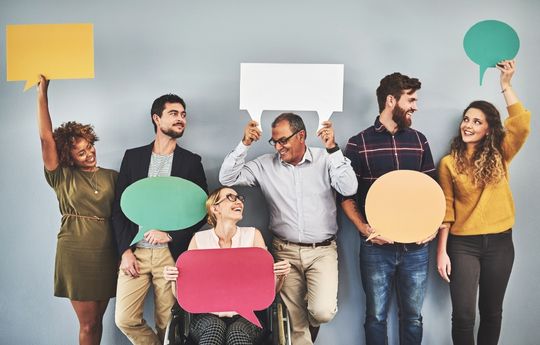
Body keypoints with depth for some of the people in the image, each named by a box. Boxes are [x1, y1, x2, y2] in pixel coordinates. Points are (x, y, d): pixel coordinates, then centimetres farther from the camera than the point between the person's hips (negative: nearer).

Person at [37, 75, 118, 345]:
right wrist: (42, 94, -8)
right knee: (88, 323, 1)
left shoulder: (112, 177, 9)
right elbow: (46, 138, -4)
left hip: (106, 252, 2)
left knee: (96, 319, 11)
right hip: (76, 252, -2)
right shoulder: (62, 177, 4)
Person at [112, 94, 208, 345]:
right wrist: (125, 250, -2)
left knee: (167, 324, 2)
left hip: (171, 253, -1)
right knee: (125, 319, -1)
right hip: (135, 252, 2)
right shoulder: (133, 156, 9)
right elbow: (119, 206, 7)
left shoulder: (191, 161, 6)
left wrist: (171, 235, -9)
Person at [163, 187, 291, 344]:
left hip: (245, 315, 0)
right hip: (207, 316, 0)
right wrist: (174, 279, -15)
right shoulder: (199, 239, 5)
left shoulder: (253, 235, 5)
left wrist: (280, 276, -15)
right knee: (214, 329, -33)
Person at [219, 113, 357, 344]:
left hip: (322, 250, -2)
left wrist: (333, 149, -22)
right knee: (294, 318, 7)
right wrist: (244, 144, -12)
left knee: (323, 311, -16)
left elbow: (349, 189, -17)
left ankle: (312, 325, 21)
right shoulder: (266, 165, 1)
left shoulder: (326, 160, -4)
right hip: (285, 251, 2)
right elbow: (227, 179, -3)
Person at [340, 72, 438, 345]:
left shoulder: (419, 141, 7)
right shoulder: (359, 144, -4)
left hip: (416, 246, 3)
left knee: (412, 317, 14)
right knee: (376, 317, 11)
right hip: (377, 247, -3)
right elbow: (346, 196, -2)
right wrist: (364, 228, -17)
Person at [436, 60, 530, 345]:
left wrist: (505, 85, -15)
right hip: (463, 244, -2)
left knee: (492, 311, 13)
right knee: (463, 314, -3)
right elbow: (446, 209, -2)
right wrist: (442, 250, -5)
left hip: (499, 243, 2)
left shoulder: (500, 155, 3)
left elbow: (521, 123, -15)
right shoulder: (449, 162, -2)